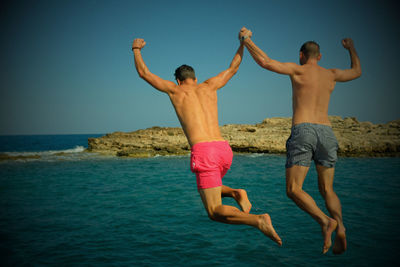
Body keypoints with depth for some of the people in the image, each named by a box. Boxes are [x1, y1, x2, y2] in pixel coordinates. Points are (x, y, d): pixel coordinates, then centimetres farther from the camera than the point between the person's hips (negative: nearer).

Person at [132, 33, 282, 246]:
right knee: (207, 190, 33)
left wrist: (136, 49, 40)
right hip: (224, 150, 6)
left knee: (214, 212, -1)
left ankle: (258, 221, -26)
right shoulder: (209, 86, 21)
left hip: (204, 152, -5)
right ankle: (236, 193, 3)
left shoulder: (175, 90, 12)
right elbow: (233, 69, 37)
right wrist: (243, 42, 48)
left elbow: (143, 73, 23)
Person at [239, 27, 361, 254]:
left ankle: (325, 221, -23)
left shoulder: (298, 70, 7)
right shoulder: (331, 74, 20)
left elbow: (265, 62, -3)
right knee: (327, 190, 14)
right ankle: (340, 228, -8)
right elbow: (357, 72, 40)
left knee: (294, 189, -2)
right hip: (326, 131, 5)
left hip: (303, 131, -4)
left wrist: (246, 39, 10)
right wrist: (351, 49, 57)